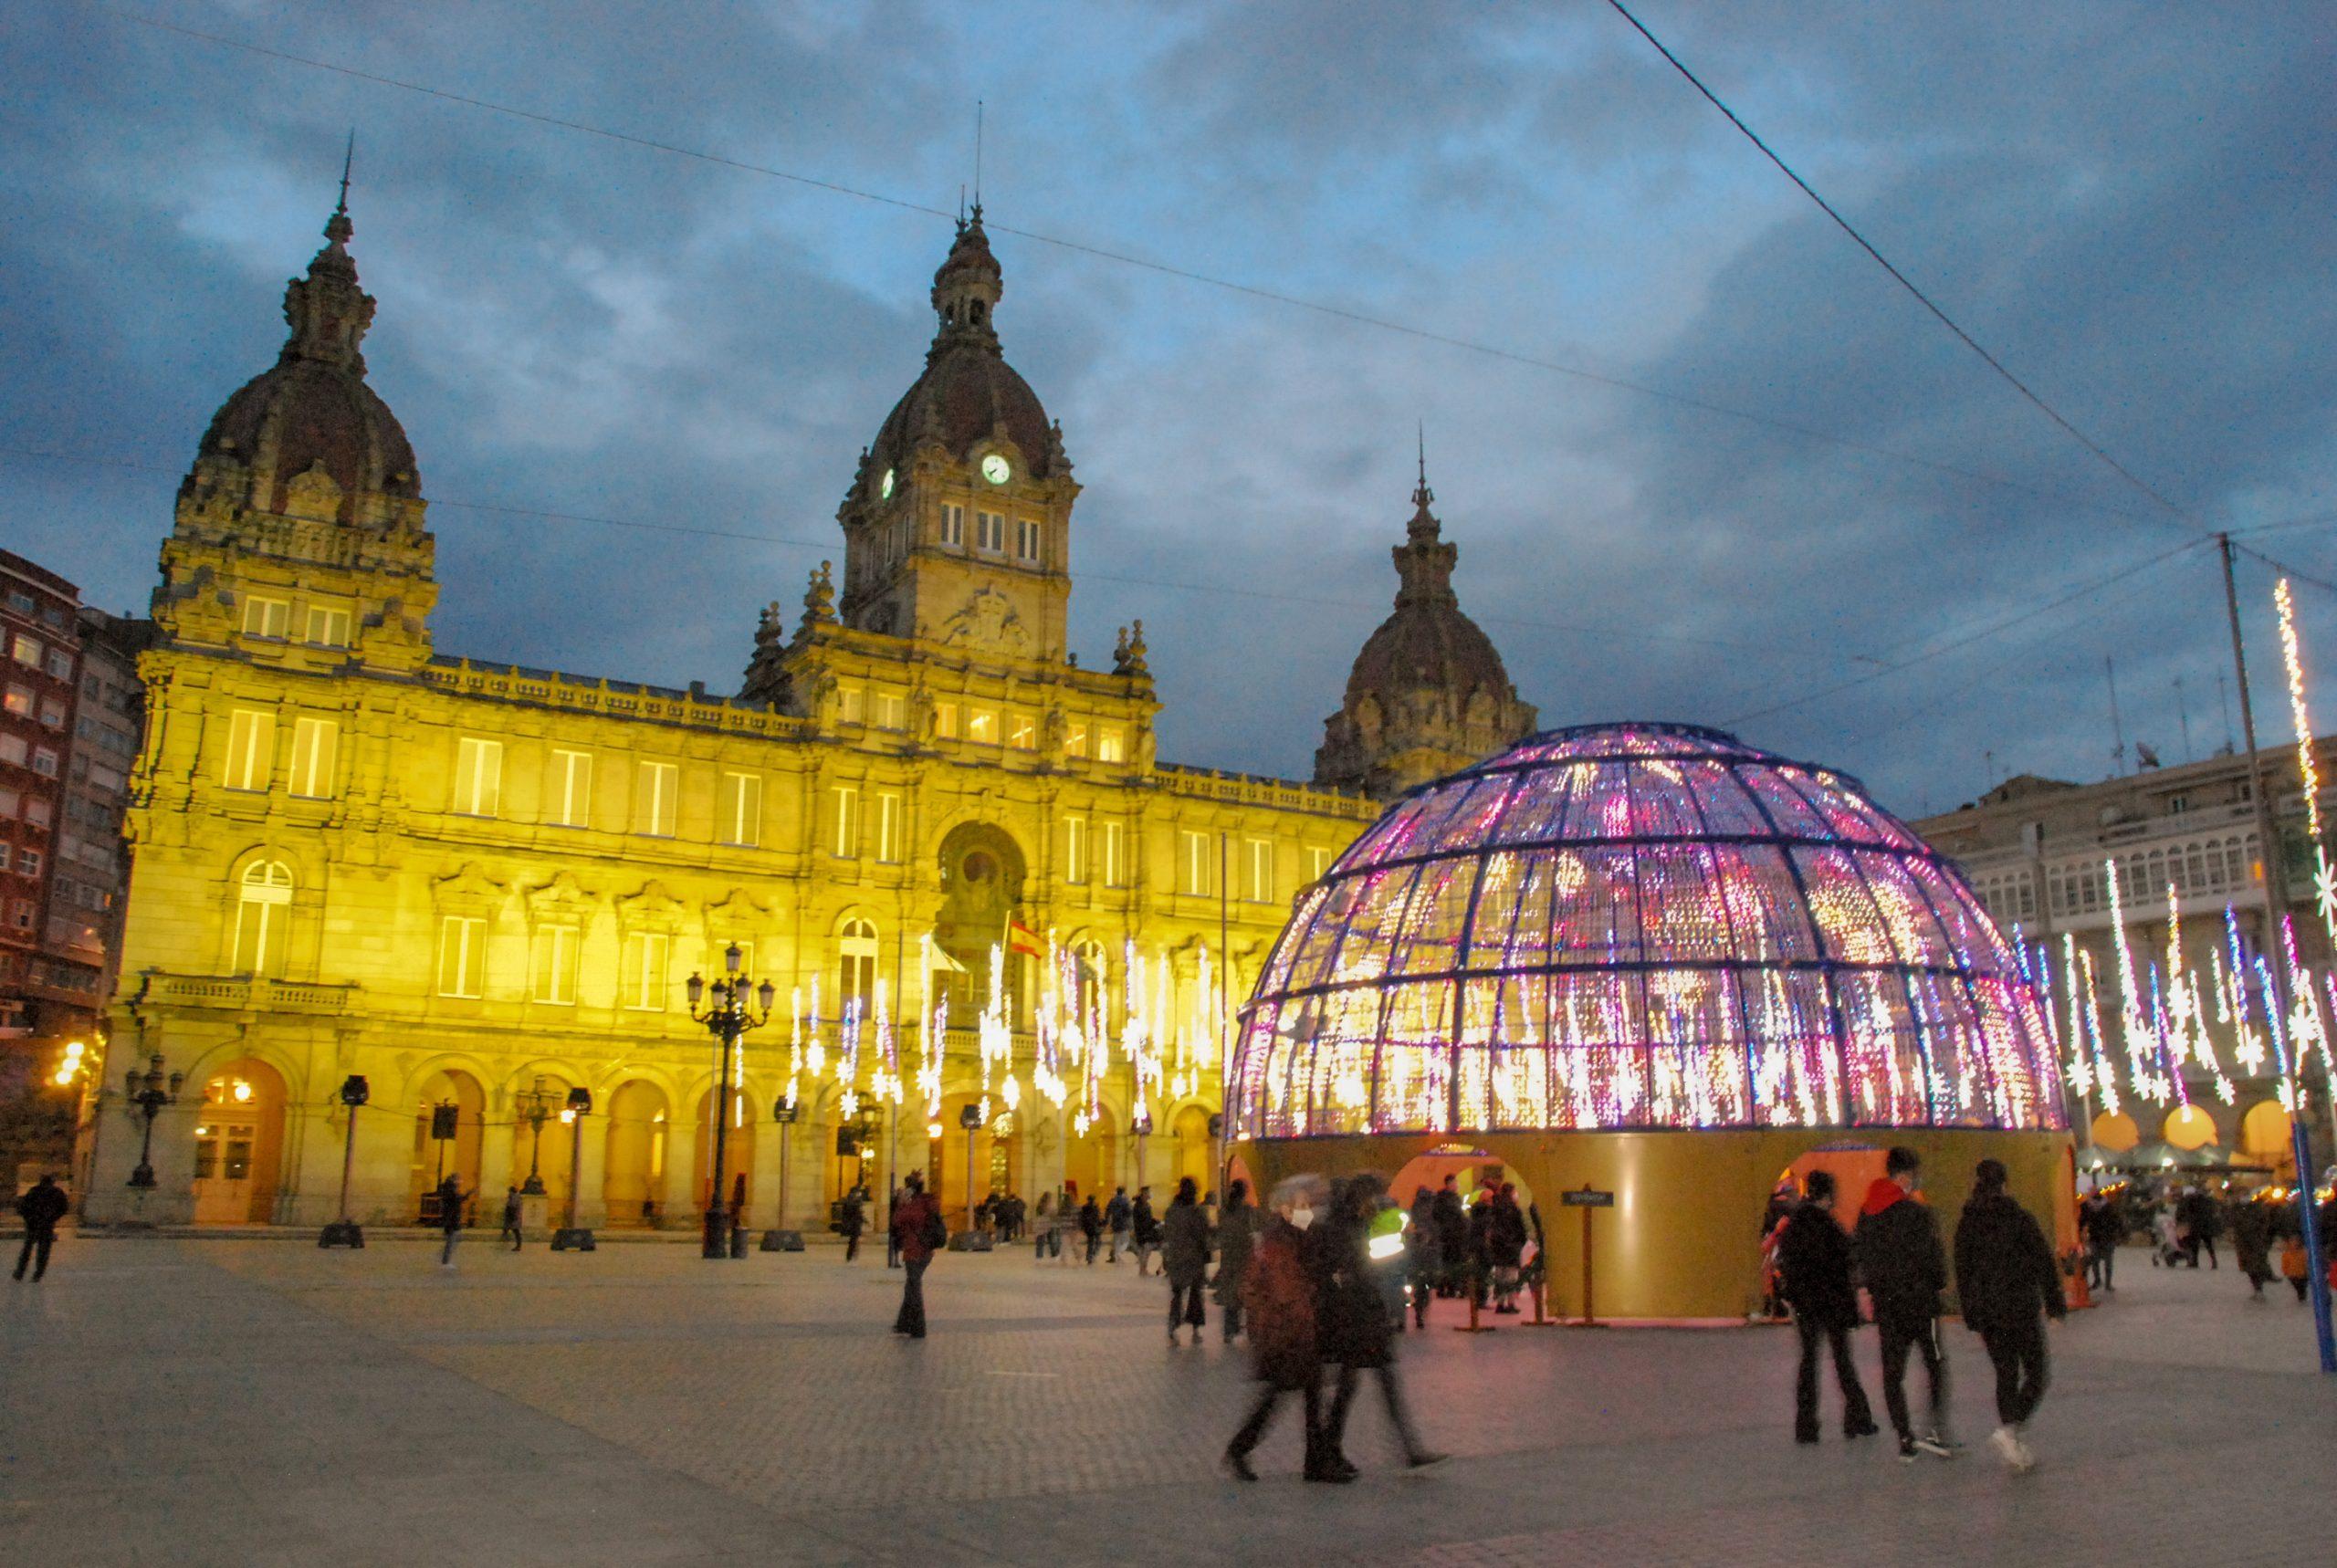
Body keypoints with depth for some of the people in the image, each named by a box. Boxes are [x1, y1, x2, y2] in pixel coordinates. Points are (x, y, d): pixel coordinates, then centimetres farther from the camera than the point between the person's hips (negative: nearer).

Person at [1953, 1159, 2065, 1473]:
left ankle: (2015, 1447, 10)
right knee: (2036, 1373, 4)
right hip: (2021, 1307, -4)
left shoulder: (1967, 1225, 3)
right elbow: (2044, 1262, -7)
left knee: (2006, 1374, 12)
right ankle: (2010, 1430, -15)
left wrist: (1972, 1318, 14)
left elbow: (1963, 1273, 6)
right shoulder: (2020, 1218, -8)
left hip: (1987, 1311, 4)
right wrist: (2055, 1302, 4)